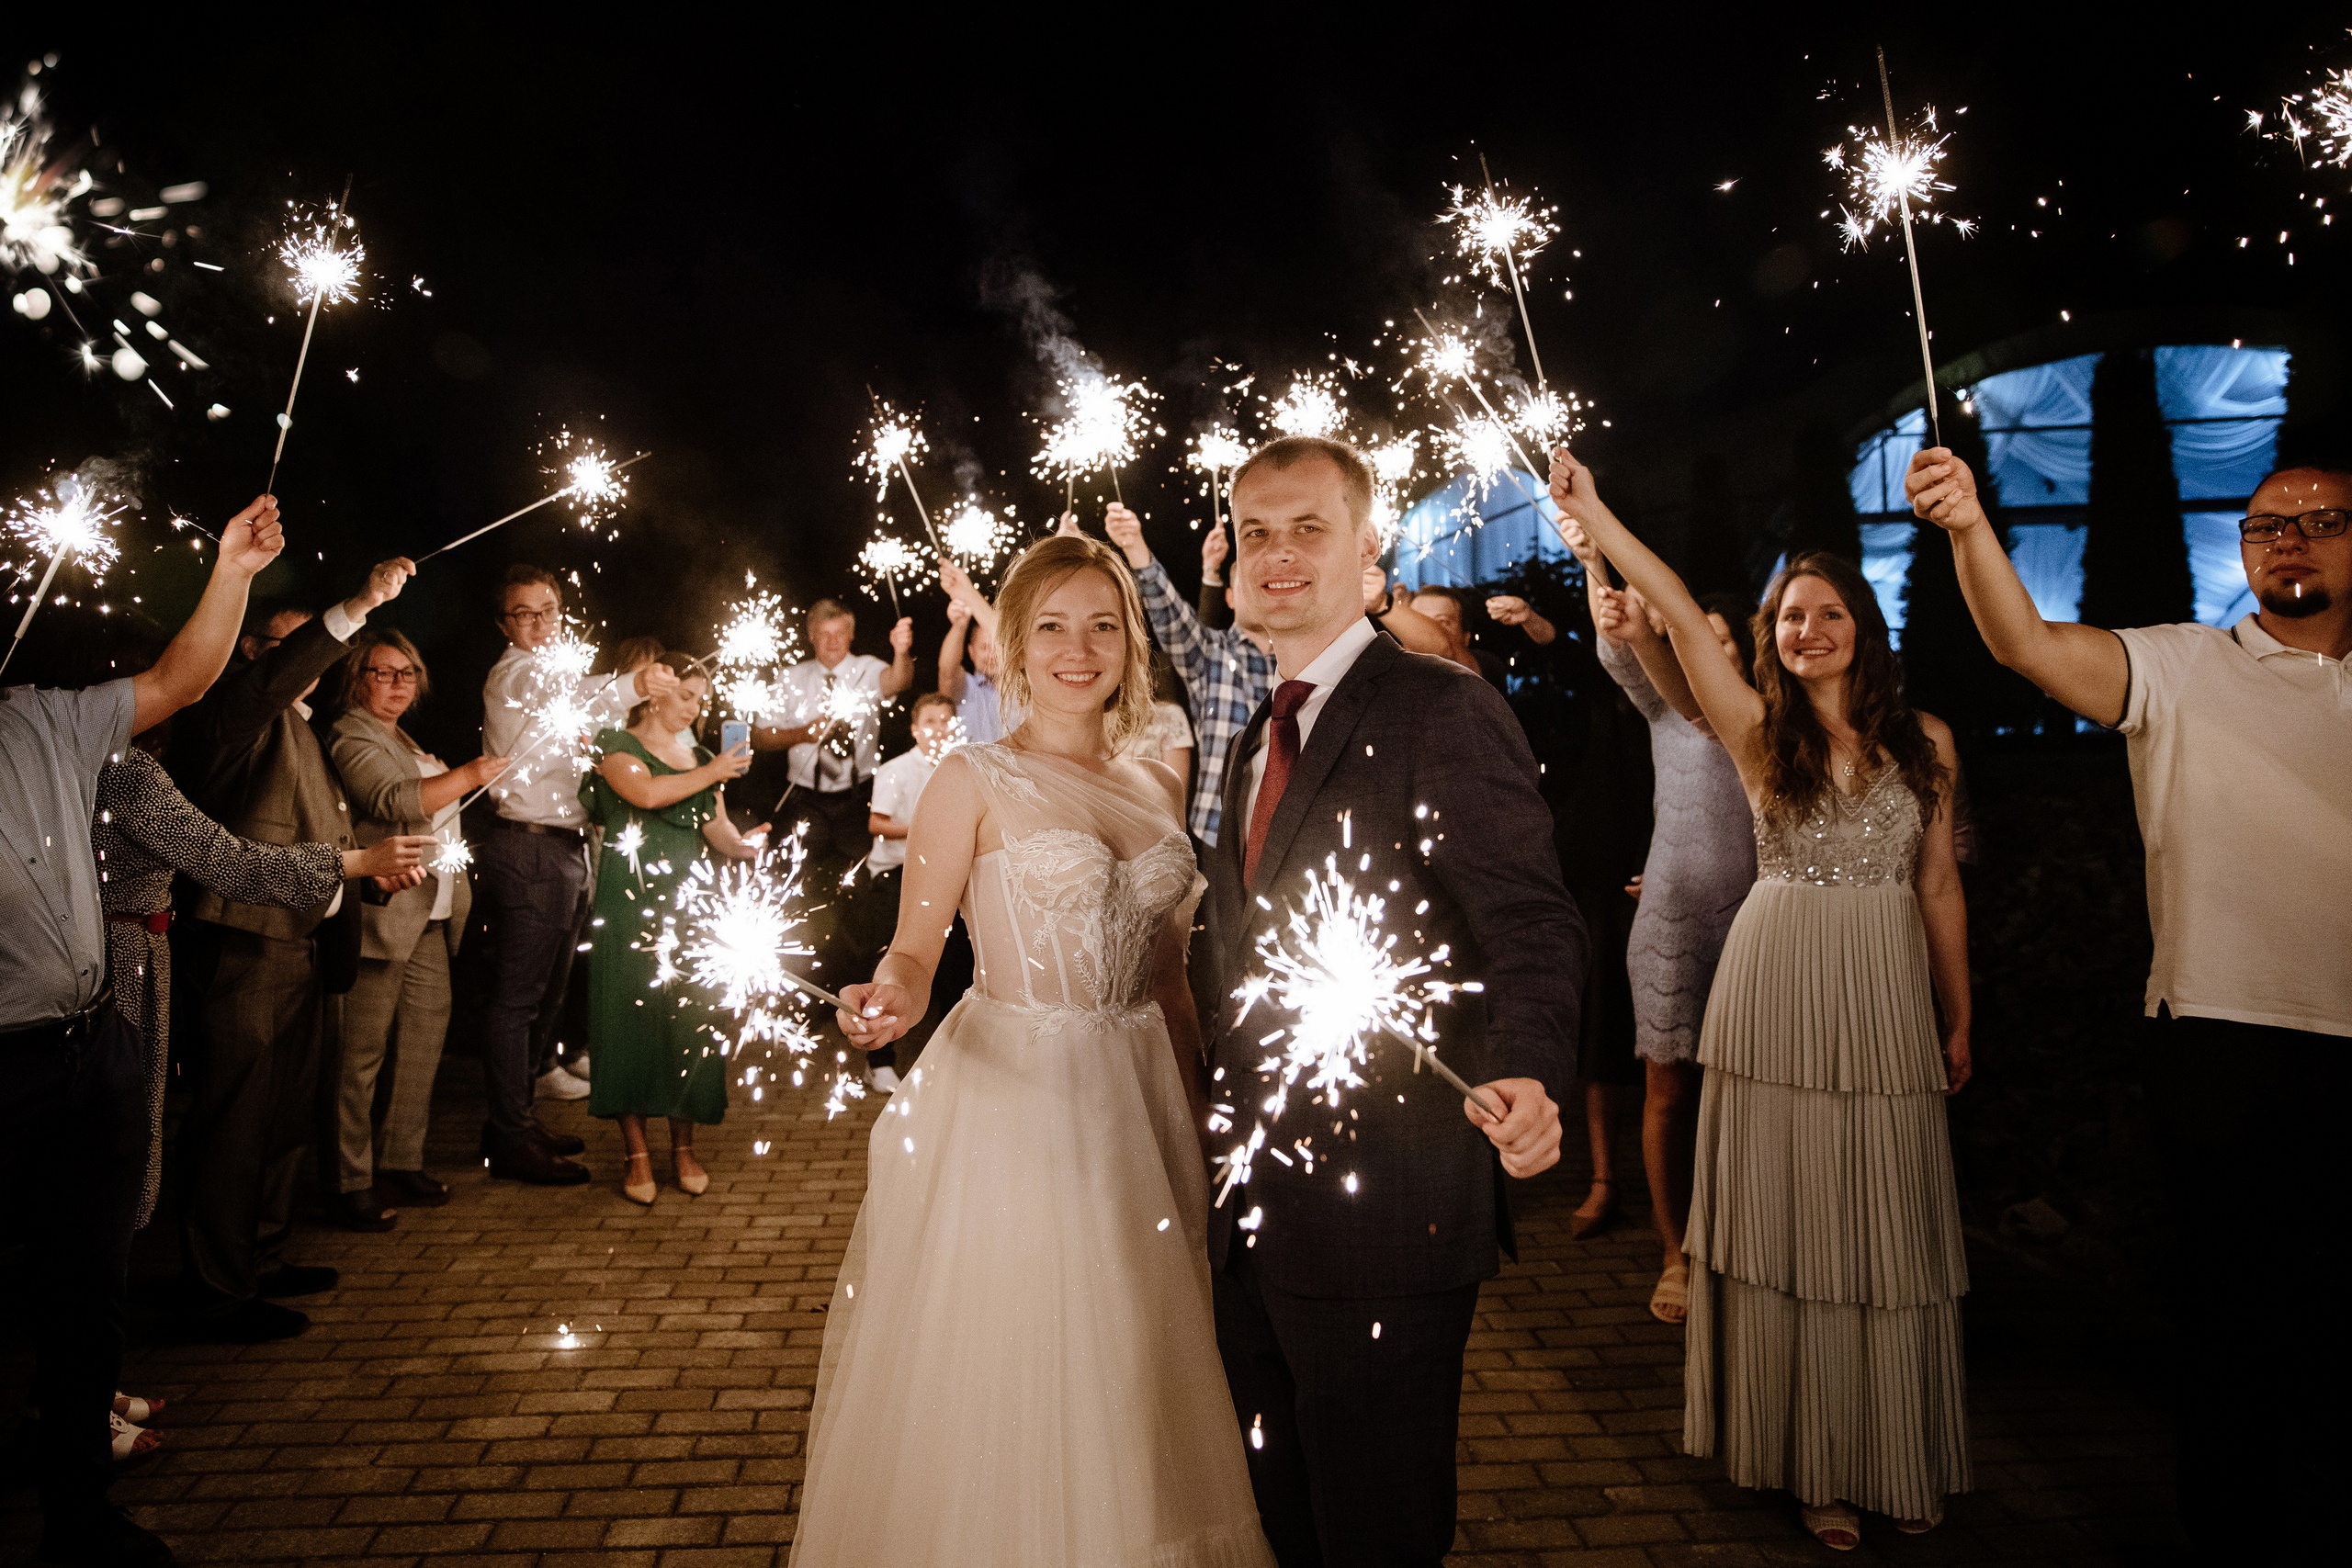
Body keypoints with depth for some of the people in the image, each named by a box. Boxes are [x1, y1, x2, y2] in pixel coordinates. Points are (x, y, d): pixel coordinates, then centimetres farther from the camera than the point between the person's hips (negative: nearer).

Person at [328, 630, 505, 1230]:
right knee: (363, 1051, -5)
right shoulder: (353, 736, -5)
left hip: (430, 918, 9)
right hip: (384, 913, -9)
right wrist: (467, 776, -18)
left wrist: (462, 898, 28)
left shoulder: (404, 739, 23)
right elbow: (391, 800, -21)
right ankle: (351, 1184, 1)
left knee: (426, 1037, 10)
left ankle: (403, 1162, 21)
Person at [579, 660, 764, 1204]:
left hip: (688, 899, 5)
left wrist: (741, 843, -8)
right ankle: (636, 1152, 4)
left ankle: (683, 1145, 11)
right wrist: (714, 773, -10)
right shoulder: (617, 744, 3)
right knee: (633, 1012, -3)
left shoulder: (700, 758, 19)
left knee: (692, 1016, 2)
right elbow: (645, 793, -16)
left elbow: (715, 829, 13)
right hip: (631, 899, -5)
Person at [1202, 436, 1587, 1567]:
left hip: (1383, 1208, -8)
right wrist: (1221, 1102, 16)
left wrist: (1526, 1075, -39)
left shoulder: (1443, 712, -12)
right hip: (1255, 1214, 8)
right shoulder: (1257, 739, 13)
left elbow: (1533, 928, -21)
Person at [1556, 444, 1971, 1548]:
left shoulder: (1924, 741, 7)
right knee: (1789, 1223, 5)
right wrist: (1592, 515, -20)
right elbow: (1683, 618, -11)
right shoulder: (1759, 732, 2)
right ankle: (1810, 1457, 20)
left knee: (1889, 1235, 8)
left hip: (1889, 999, 2)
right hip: (1779, 993, -1)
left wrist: (1958, 1021, 11)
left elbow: (1939, 889, 9)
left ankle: (1898, 1454, 26)